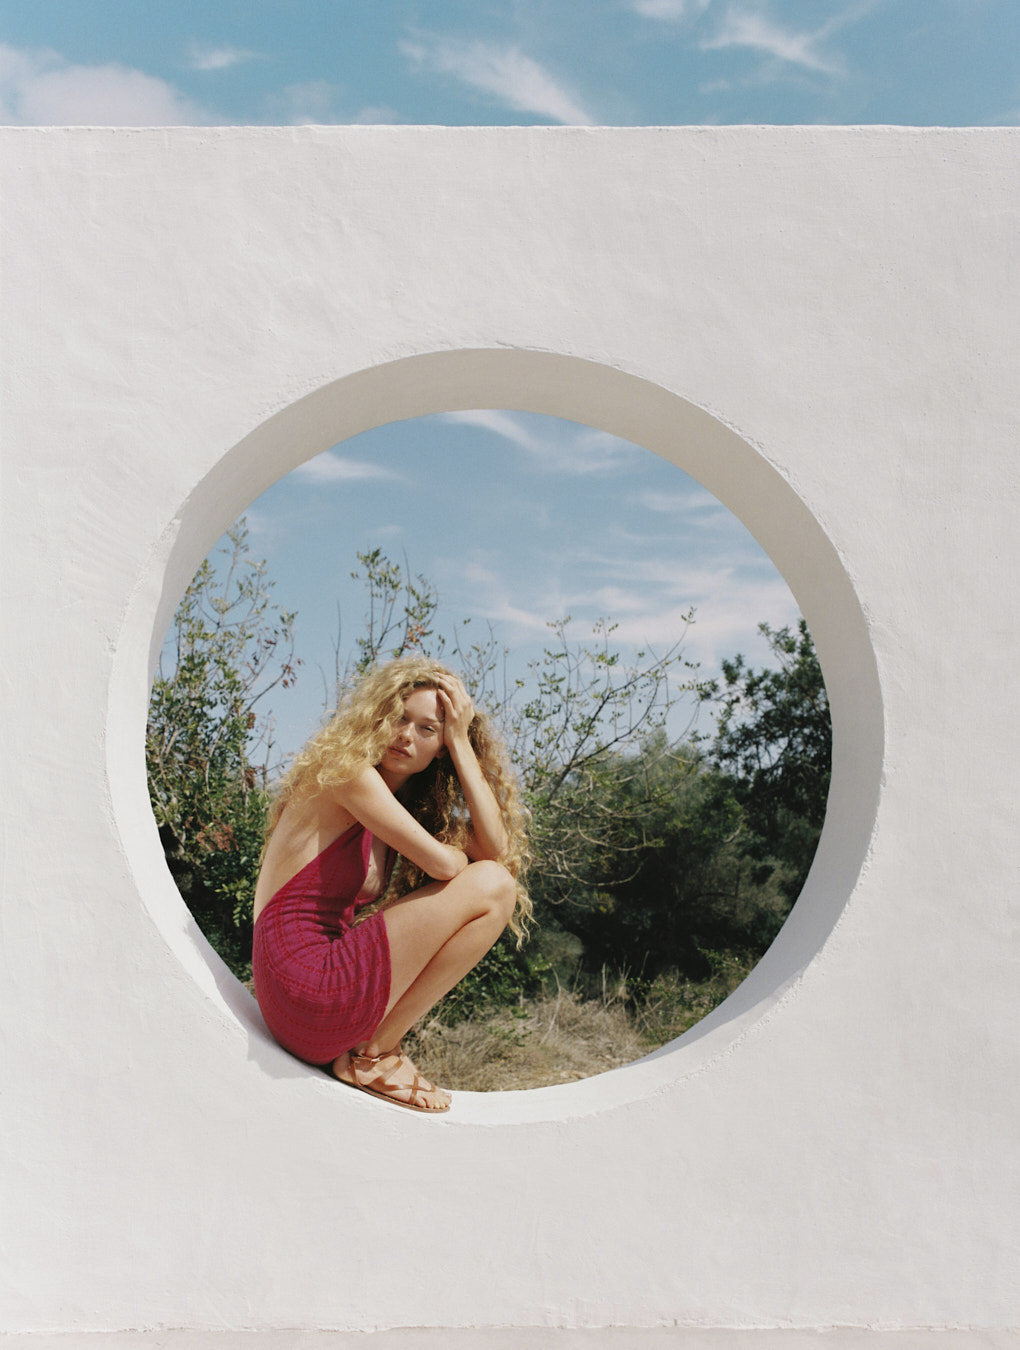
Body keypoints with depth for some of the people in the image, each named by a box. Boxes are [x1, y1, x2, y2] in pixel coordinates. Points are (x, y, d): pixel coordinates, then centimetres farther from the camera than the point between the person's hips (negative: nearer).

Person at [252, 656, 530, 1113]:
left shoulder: (407, 804, 17)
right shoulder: (346, 769, -9)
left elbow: (498, 850, 2)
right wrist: (462, 855, 7)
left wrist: (462, 743, 2)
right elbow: (442, 864, -16)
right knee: (490, 888, -9)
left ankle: (372, 1046, 7)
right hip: (306, 984, -9)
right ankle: (374, 1052, -3)